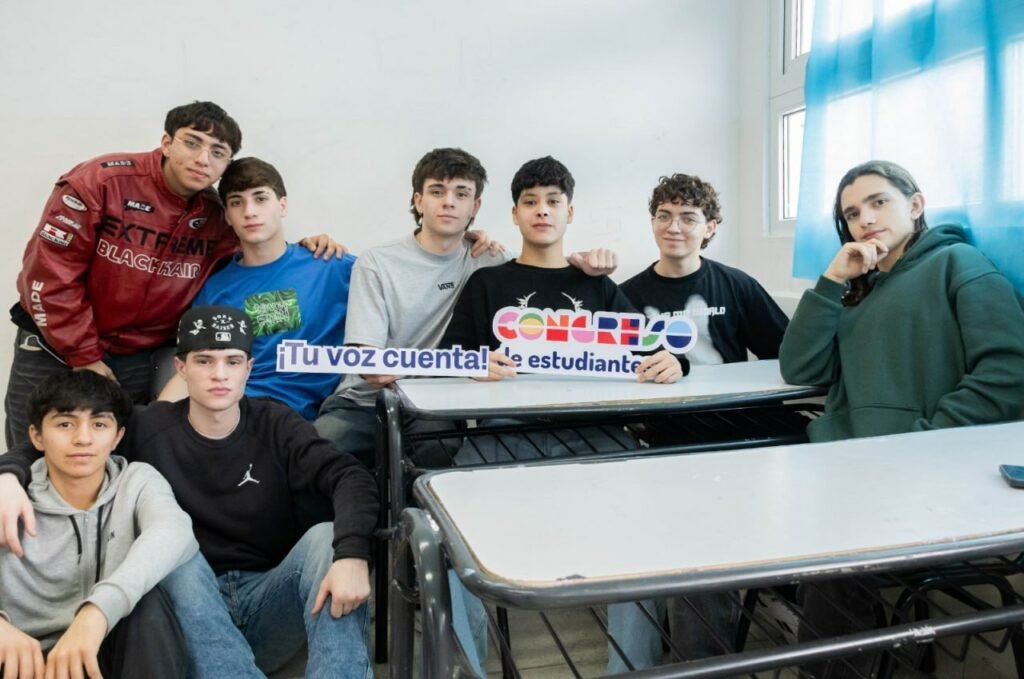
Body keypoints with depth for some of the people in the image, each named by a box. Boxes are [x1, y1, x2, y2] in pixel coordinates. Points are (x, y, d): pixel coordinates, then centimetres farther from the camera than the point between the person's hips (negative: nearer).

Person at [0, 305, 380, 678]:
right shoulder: (149, 429, 0)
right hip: (191, 614, 1)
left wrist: (351, 553, -37)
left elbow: (351, 478, -17)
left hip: (269, 605, 0)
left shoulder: (276, 425, -2)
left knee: (326, 539, -27)